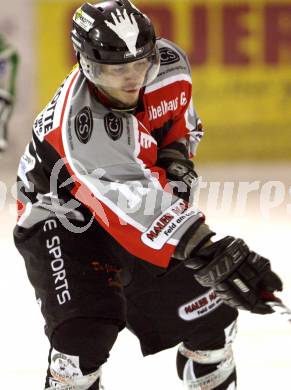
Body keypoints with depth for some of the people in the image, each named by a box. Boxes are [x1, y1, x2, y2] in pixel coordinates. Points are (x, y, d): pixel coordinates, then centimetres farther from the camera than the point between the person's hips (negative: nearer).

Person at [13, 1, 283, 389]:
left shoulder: (168, 63, -17)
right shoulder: (83, 125, -40)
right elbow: (136, 205, -50)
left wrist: (175, 156, -10)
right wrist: (209, 254, -59)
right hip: (61, 217, -6)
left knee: (209, 305, 4)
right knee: (84, 328, -23)